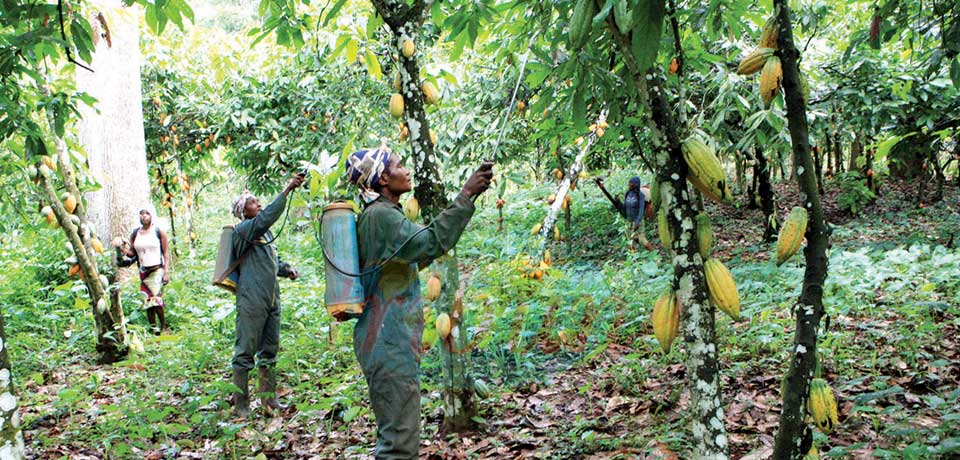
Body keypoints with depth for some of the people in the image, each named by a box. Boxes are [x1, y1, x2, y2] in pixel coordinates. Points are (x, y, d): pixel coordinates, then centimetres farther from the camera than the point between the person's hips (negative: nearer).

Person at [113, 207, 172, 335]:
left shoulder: (159, 231, -1)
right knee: (147, 301, 2)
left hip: (157, 270, -4)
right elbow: (132, 252, 12)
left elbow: (166, 252, -1)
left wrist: (166, 271, -8)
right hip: (143, 271, 4)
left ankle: (163, 328, -7)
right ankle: (154, 330, 7)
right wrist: (122, 248, -9)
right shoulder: (135, 233, 9)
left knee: (156, 299, -16)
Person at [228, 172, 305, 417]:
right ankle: (240, 403, 5)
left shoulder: (265, 232, 16)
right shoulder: (243, 229, -9)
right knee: (246, 351, -2)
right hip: (251, 301, -8)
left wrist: (286, 269, 7)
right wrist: (287, 190, -30)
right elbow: (266, 216, -27)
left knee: (269, 349, 13)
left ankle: (268, 397, 23)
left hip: (272, 299, 9)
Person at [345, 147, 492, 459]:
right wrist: (466, 195, -24)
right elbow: (430, 243, -28)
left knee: (396, 435, 18)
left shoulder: (381, 214, 17)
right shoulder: (381, 215, -15)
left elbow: (416, 255, 27)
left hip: (386, 342, 11)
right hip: (390, 346, -11)